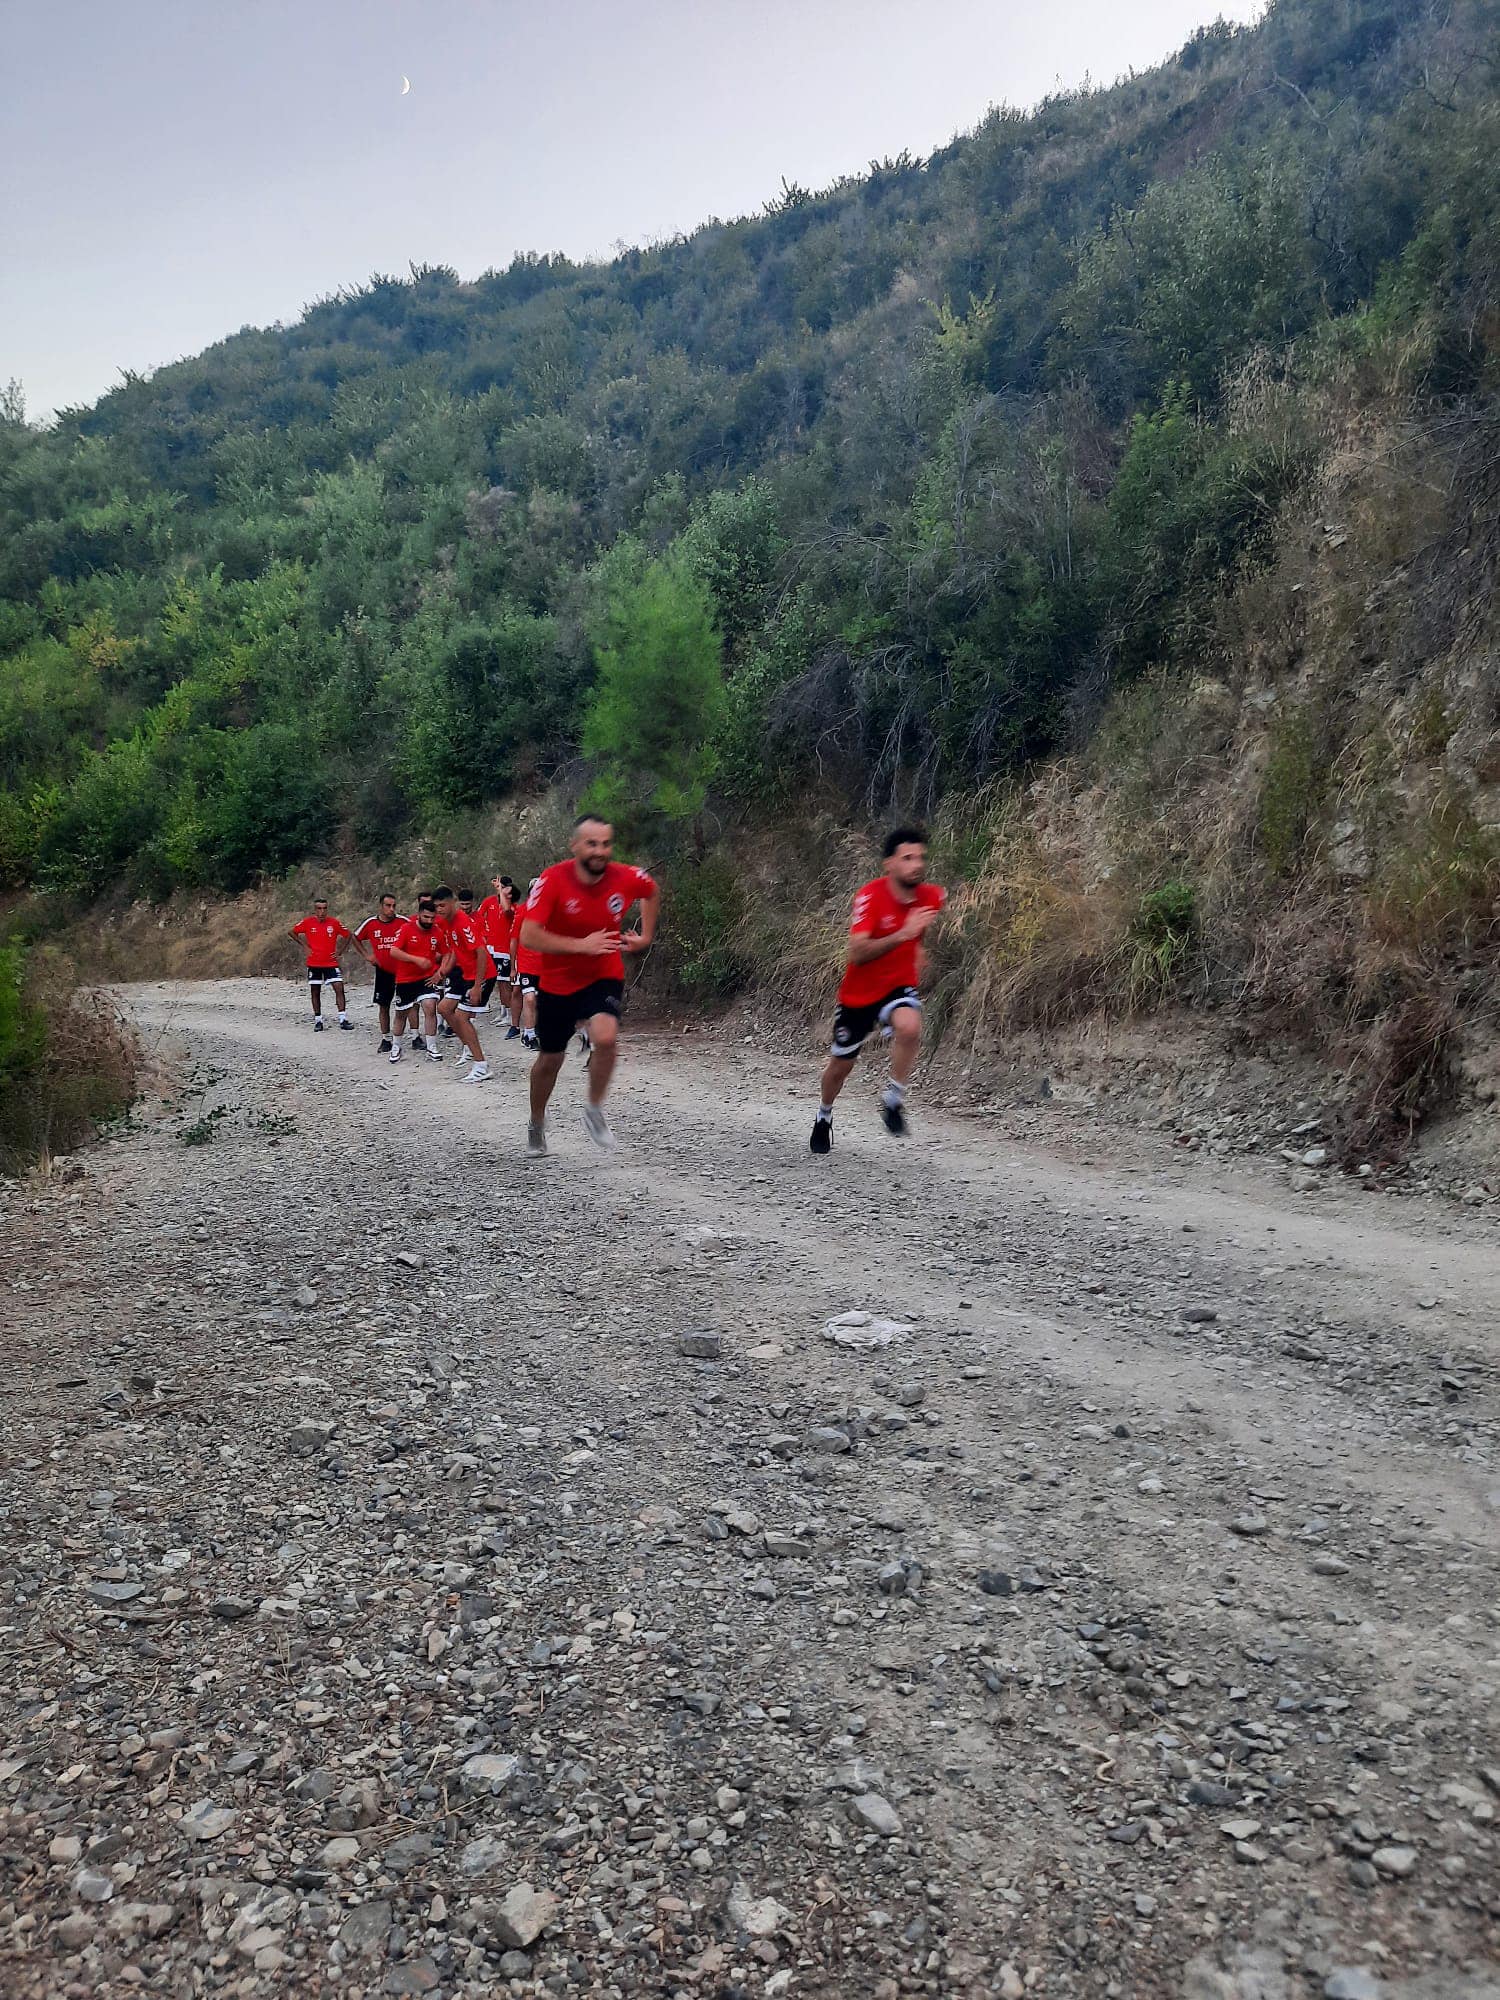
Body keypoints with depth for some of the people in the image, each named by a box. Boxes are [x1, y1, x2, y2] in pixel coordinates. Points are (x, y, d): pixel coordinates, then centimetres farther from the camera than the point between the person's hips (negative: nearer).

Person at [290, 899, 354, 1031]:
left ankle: (343, 1019, -11)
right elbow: (291, 932, 8)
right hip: (313, 964, 1)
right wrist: (304, 946, 2)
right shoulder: (307, 922, -4)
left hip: (331, 963, -1)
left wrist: (339, 951, 2)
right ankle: (318, 1021, 18)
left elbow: (347, 935, 10)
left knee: (339, 988, -12)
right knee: (315, 992, 7)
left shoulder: (334, 922, -4)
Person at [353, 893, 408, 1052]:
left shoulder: (403, 922, -10)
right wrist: (366, 955, 6)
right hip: (383, 970, 2)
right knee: (384, 1006, 6)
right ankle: (386, 1040, 15)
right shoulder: (370, 923, -4)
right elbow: (356, 938, 13)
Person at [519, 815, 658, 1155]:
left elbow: (651, 892, 13)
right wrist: (581, 945, -32)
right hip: (557, 983, 0)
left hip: (605, 977, 0)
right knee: (549, 1059, 13)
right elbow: (528, 937, -28)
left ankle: (594, 1110, -3)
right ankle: (537, 1125, 40)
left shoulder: (627, 878, -14)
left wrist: (646, 936, 8)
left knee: (606, 1038, -28)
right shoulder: (552, 880, -21)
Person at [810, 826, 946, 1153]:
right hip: (859, 992, -2)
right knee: (841, 1064, 13)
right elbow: (857, 954, -34)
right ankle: (824, 1116, 44)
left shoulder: (932, 896, -9)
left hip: (900, 985, 2)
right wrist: (902, 934, -43)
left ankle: (893, 1098, -11)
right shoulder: (870, 896, -23)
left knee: (909, 1027, -34)